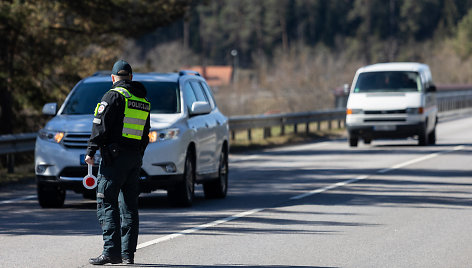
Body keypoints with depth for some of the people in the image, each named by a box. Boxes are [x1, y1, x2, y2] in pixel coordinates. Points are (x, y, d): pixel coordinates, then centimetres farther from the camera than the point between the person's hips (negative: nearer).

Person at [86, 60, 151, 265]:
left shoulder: (114, 96, -6)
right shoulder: (143, 101, 17)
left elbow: (101, 126, -12)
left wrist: (91, 152, -9)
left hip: (115, 156, -7)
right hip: (135, 158, 7)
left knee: (107, 203, -7)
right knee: (129, 206, 10)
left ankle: (111, 252, -16)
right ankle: (128, 253, 9)